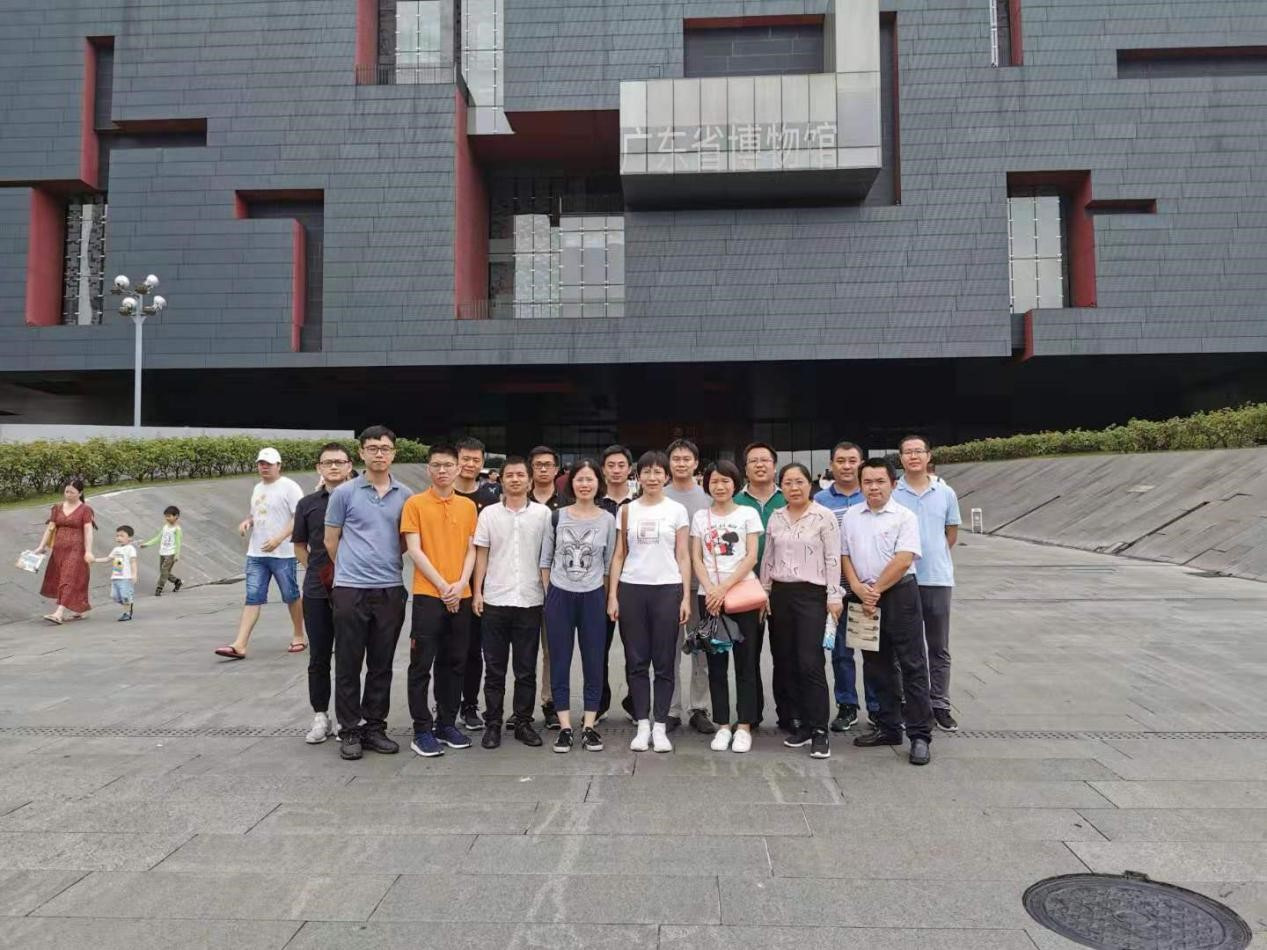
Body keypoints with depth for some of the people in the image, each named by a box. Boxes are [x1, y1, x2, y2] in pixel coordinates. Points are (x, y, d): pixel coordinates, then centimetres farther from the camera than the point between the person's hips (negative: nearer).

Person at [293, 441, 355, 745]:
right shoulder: (307, 504, 6)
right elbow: (300, 546, 15)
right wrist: (315, 570, 4)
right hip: (316, 591, 2)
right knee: (319, 656, 9)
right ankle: (320, 717, 20)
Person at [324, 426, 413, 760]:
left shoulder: (405, 496, 6)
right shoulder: (344, 493, -1)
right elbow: (330, 541, 6)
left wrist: (385, 562, 12)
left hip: (391, 589, 2)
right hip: (350, 588, -2)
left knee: (382, 666, 10)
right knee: (348, 665, 5)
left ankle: (375, 728, 21)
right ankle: (349, 731, 16)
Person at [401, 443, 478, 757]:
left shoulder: (468, 506, 10)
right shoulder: (415, 504, -2)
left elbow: (471, 549, 9)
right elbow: (414, 550, -8)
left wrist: (461, 584, -7)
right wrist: (442, 586, -13)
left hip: (460, 597, 4)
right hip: (428, 595, -4)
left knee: (455, 663, 11)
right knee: (422, 664, 0)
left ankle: (447, 724, 22)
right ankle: (422, 730, 10)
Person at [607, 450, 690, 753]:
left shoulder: (676, 510, 4)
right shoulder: (627, 511, 7)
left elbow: (683, 556, 3)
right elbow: (619, 555, 7)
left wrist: (686, 596, -4)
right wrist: (612, 595, 0)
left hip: (667, 589, -1)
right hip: (631, 590, 1)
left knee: (664, 662, 3)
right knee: (636, 661, 5)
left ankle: (660, 726, 12)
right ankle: (642, 725, 14)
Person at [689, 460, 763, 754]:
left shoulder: (748, 514, 2)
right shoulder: (700, 517, 9)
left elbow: (751, 558, -5)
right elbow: (696, 559, 5)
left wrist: (724, 588, -14)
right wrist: (710, 590, -11)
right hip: (709, 596, 2)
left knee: (745, 661, 1)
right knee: (716, 663, 6)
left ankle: (744, 726, 9)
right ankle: (723, 725, 14)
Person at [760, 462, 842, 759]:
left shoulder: (824, 517, -4)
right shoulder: (775, 518, 9)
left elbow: (833, 559, -6)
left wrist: (834, 596, -10)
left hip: (811, 594, -5)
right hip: (780, 594, 5)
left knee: (810, 663, -11)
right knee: (786, 663, 7)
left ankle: (819, 731, -2)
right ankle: (803, 724, 19)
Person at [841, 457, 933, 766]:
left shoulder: (905, 516, -5)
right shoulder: (851, 516, 9)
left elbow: (903, 560, -13)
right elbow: (844, 555, 9)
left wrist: (876, 590, -12)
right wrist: (858, 589, -5)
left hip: (899, 594, -5)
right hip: (864, 598, 5)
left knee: (912, 667, -2)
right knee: (878, 667, 13)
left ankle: (920, 735, 4)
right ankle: (887, 728, 25)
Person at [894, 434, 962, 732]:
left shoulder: (946, 493, 3)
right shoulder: (891, 493, -3)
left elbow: (952, 533, 13)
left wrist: (932, 556, 7)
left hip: (938, 578, 2)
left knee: (939, 648, 9)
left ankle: (939, 705, 19)